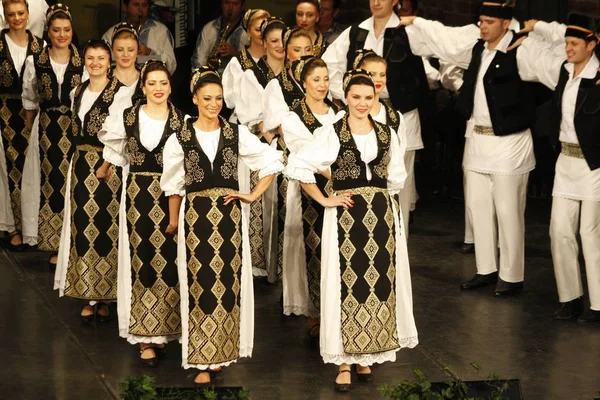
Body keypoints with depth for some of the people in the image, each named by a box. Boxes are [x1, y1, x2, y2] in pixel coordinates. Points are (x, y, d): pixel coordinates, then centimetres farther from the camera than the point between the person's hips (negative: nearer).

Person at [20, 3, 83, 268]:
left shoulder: (83, 63, -2)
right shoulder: (35, 62, 2)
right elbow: (30, 102, 10)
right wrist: (32, 131, 8)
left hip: (76, 130, -1)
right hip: (47, 131, 1)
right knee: (51, 184, 3)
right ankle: (55, 246, 11)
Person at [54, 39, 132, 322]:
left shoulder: (120, 92, -7)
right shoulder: (78, 92, 13)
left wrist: (105, 166, -19)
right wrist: (81, 161, 8)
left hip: (109, 168, -6)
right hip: (81, 166, 6)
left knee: (105, 227, -4)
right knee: (82, 225, 3)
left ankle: (105, 298, 4)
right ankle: (88, 297, 9)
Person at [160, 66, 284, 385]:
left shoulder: (236, 134, 4)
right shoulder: (180, 139, 2)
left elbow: (273, 160, 7)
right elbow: (173, 185, 8)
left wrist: (254, 195, 1)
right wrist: (174, 221, 9)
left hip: (229, 216, 1)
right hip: (196, 216, -1)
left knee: (228, 281, 3)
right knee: (200, 284, -2)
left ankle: (224, 352, 15)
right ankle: (203, 361, 1)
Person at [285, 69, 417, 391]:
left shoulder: (387, 134, 9)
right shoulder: (332, 135, -4)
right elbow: (297, 166, -9)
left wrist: (384, 205, 8)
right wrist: (323, 200, -8)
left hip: (382, 216, 4)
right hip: (346, 217, -4)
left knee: (379, 284, 5)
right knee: (347, 284, -3)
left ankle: (366, 356, 17)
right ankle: (344, 361, 2)